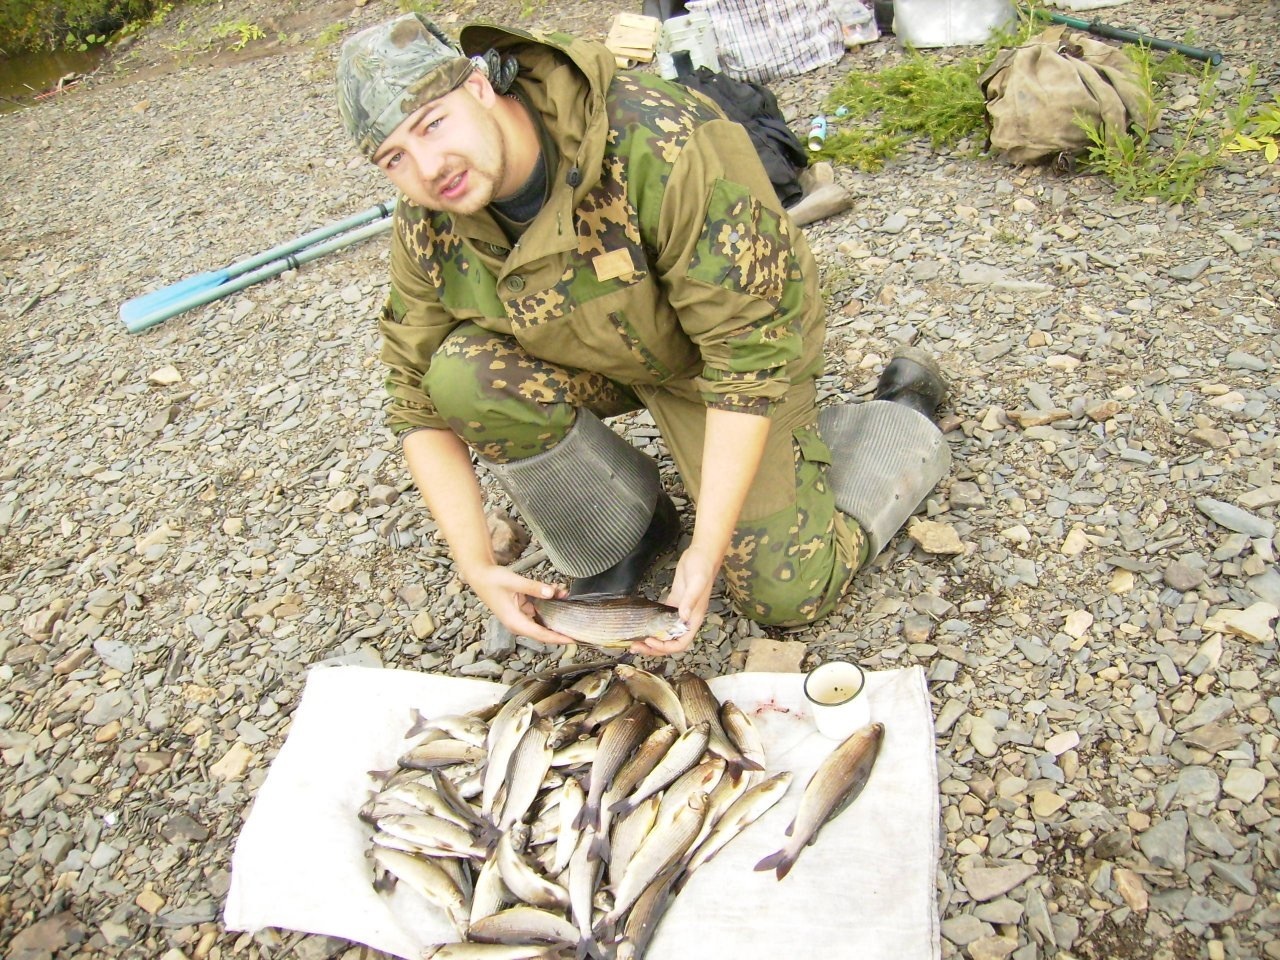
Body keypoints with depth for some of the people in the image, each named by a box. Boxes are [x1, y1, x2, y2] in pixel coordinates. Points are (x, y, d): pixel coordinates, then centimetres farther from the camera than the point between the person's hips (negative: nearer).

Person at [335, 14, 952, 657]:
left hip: (713, 360, -4)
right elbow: (420, 404, -10)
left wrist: (706, 550, -32)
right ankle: (622, 537, 1)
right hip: (582, 356, 5)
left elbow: (748, 352, -33)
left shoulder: (660, 147, -36)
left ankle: (906, 416, 18)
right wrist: (476, 566, -21)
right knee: (462, 376, -25)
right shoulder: (426, 227, -17)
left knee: (785, 595, -9)